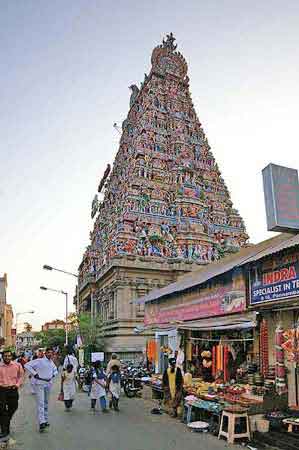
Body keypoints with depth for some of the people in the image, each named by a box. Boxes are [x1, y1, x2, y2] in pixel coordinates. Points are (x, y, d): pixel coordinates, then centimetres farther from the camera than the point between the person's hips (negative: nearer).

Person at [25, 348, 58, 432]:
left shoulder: (52, 363, 10)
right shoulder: (39, 361, -11)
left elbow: (55, 370, 28)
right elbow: (27, 365, -16)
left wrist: (53, 375, 7)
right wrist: (34, 373, -16)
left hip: (48, 383, 7)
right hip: (40, 383, -7)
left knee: (46, 403, 15)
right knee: (40, 403, -13)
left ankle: (45, 420, 25)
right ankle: (42, 423, -16)